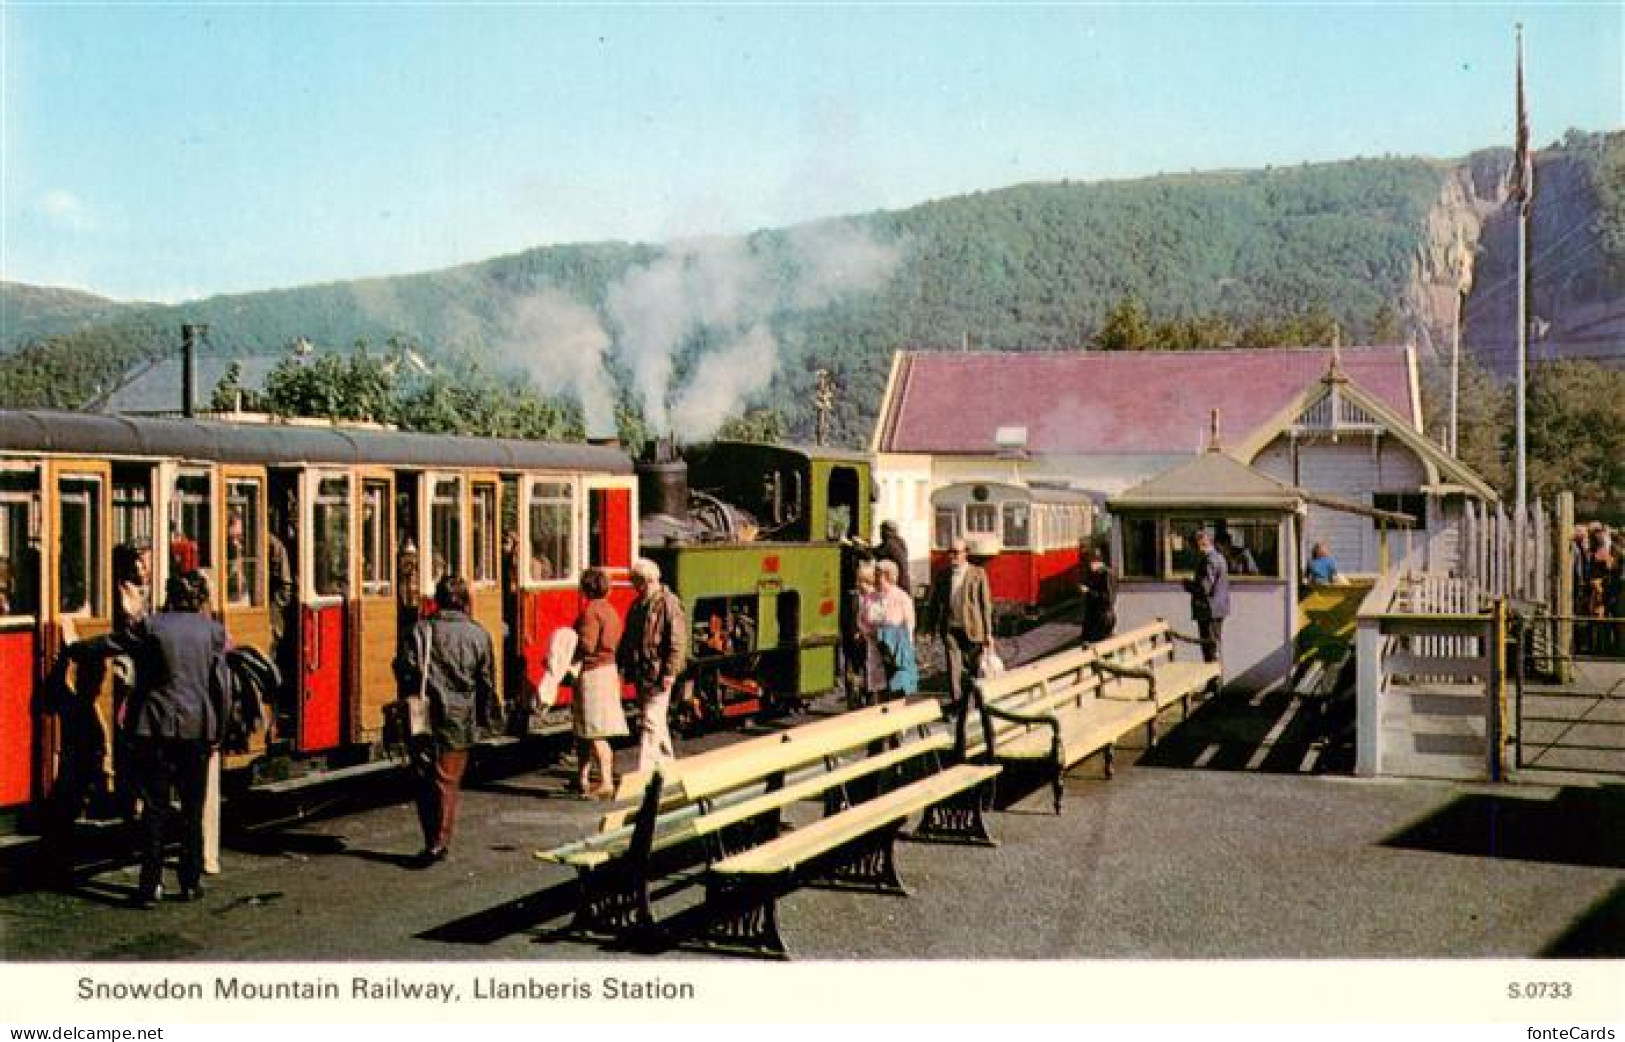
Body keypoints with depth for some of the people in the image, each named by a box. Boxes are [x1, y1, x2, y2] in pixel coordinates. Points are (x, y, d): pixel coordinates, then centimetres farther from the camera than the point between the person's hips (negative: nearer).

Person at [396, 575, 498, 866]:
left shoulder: (422, 629, -2)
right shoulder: (478, 634, 0)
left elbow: (406, 669, -5)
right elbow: (487, 682, 5)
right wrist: (484, 716, 16)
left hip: (425, 715, 0)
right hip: (459, 717, 0)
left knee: (424, 780, 11)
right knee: (448, 781, 6)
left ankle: (432, 840, 13)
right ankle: (440, 842, 2)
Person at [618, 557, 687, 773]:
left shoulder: (668, 604, -12)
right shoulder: (638, 605, 14)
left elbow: (678, 641, -17)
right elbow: (627, 638, 22)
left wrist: (670, 673, -21)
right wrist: (621, 664, 16)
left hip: (658, 673, -8)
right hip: (640, 672, 8)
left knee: (650, 722, -11)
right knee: (657, 722, 17)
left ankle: (644, 770, -13)